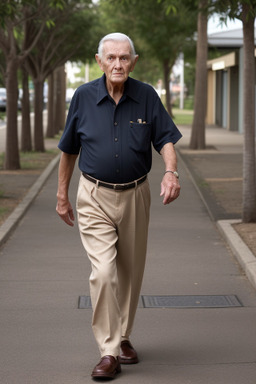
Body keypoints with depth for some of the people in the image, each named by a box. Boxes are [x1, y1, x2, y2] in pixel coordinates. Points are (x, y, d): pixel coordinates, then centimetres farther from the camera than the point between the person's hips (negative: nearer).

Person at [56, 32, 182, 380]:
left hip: (135, 195, 2)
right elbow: (68, 149, 5)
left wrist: (171, 172, -23)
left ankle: (123, 337, 32)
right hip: (95, 198, -2)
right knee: (103, 272, -14)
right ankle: (109, 352, -8)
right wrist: (62, 195, 9)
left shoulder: (147, 97, -3)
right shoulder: (83, 97, -4)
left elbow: (166, 139, -3)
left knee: (130, 272, 13)